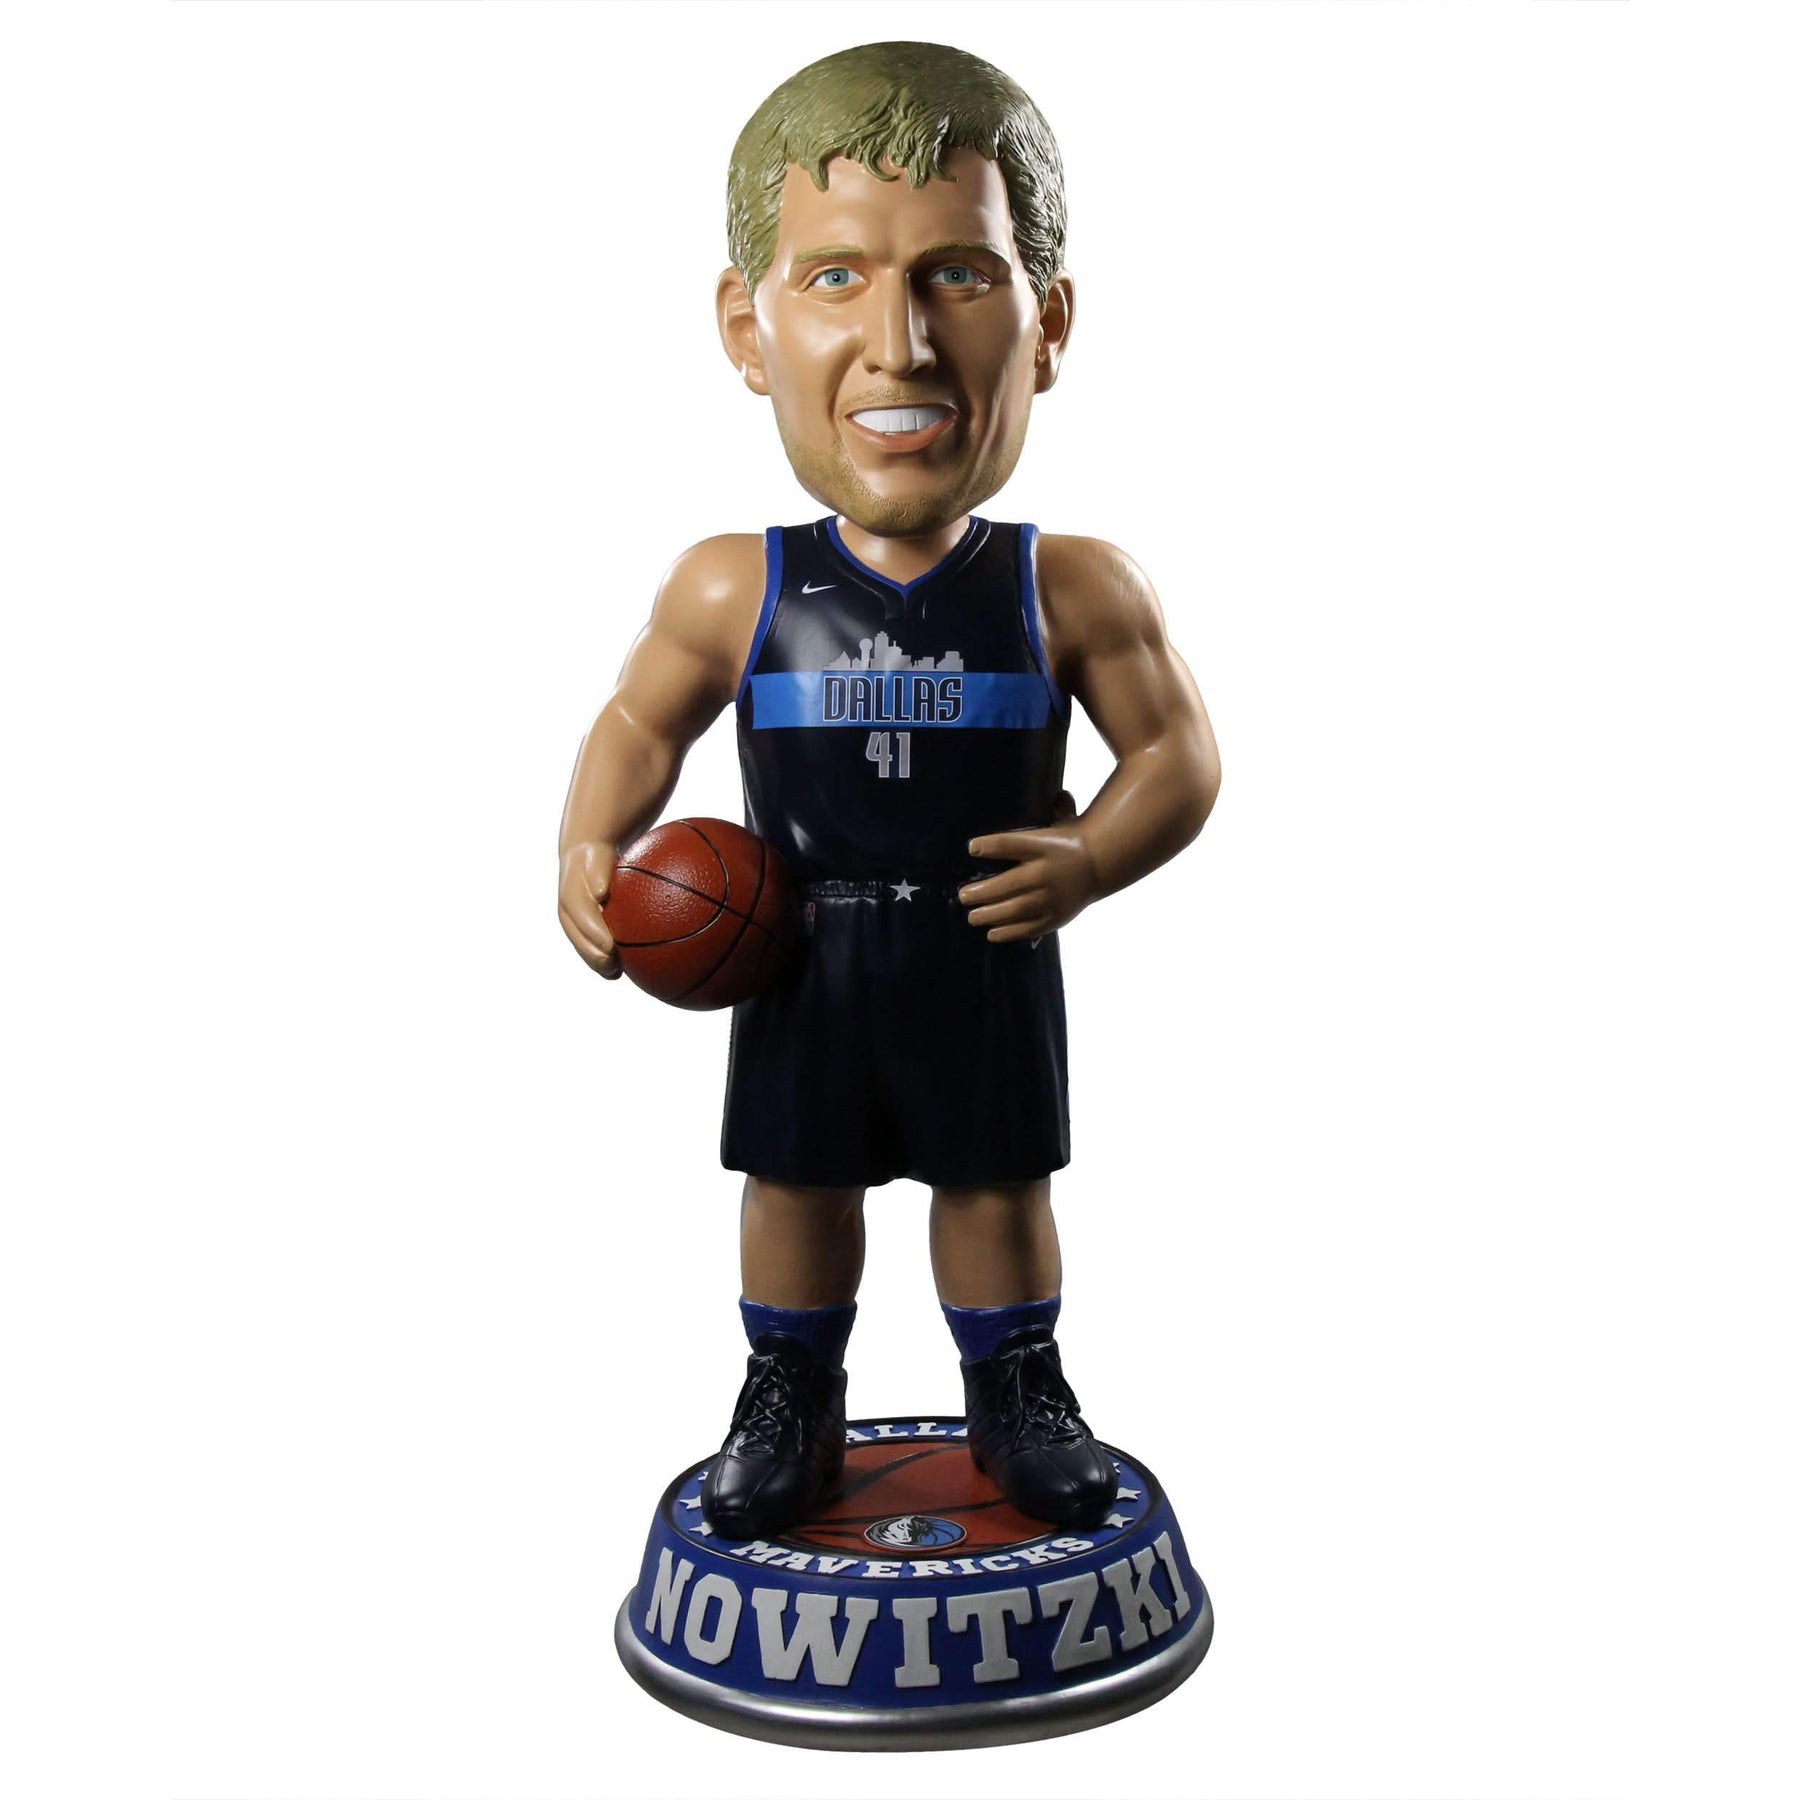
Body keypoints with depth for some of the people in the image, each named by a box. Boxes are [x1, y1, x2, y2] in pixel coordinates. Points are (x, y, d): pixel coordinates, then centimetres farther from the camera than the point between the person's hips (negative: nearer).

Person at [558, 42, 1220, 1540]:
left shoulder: (1072, 588, -13)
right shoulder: (732, 590, -11)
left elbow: (1178, 755, -5)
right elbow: (642, 722, 4)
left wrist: (1088, 861, -21)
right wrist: (591, 851, -12)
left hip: (989, 956, -1)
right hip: (801, 956, 1)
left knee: (999, 1185, 14)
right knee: (795, 1181, 16)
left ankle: (1020, 1394, 39)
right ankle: (791, 1400, 39)